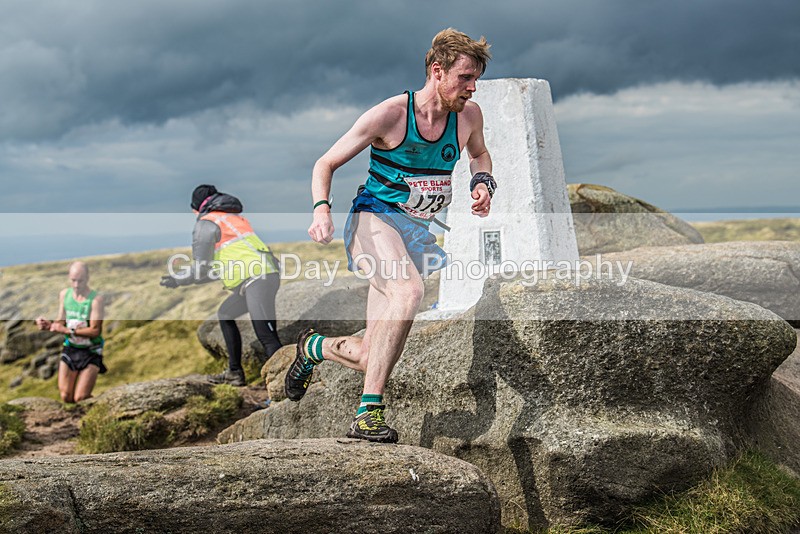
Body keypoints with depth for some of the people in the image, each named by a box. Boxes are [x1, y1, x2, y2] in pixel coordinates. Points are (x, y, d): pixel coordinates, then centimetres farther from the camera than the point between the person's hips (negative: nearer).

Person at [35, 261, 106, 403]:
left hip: (90, 352, -5)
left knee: (80, 399, -10)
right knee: (66, 397, -1)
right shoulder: (64, 294, 1)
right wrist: (49, 324, -14)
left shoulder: (96, 299, -17)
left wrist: (68, 330, -25)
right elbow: (60, 322, 9)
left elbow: (95, 330, -20)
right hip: (69, 349, 5)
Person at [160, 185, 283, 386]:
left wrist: (177, 281, 18)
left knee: (267, 337, -16)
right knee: (225, 315, 24)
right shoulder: (236, 218, 28)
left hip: (256, 279, -9)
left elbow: (201, 269, 2)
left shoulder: (206, 224, 3)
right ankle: (235, 373, 25)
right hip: (269, 276, 9)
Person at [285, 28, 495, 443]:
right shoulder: (389, 115, -12)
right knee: (409, 290, -38)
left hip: (419, 233, 5)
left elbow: (479, 153, 26)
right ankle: (368, 413, -34)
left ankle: (314, 347, 35)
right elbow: (326, 164, -4)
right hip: (374, 219, -5)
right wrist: (321, 209, -23)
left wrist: (482, 181, 3)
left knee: (374, 357, 0)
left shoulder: (468, 116, 1)